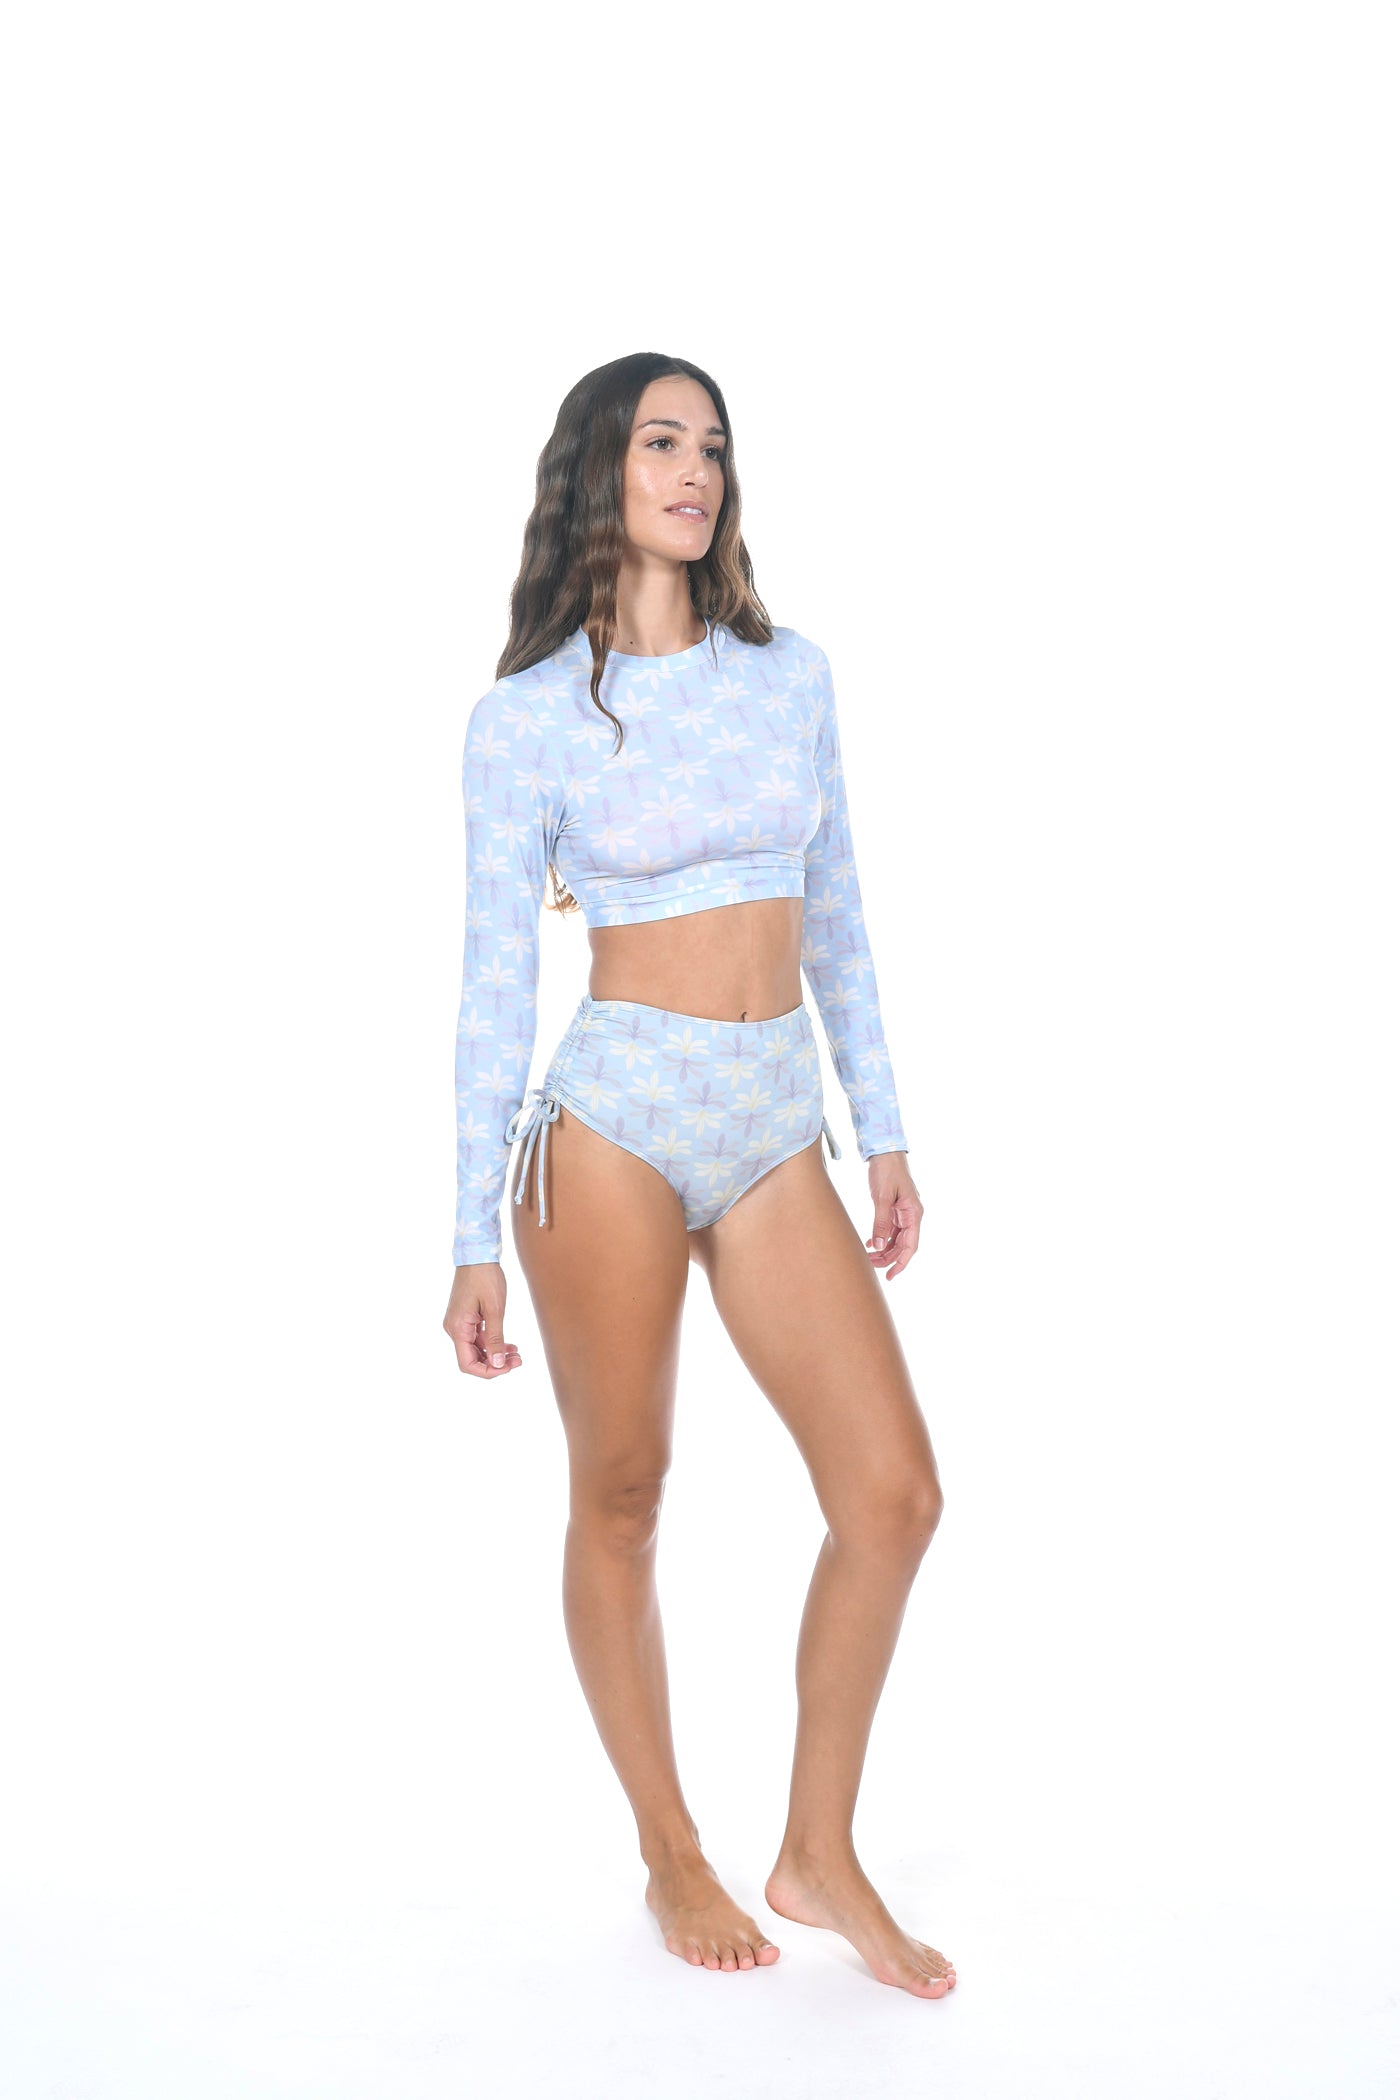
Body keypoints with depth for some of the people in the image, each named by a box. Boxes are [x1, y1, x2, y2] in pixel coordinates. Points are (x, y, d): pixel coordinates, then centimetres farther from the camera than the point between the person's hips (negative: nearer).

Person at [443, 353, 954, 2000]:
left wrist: (883, 1131, 14)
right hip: (614, 1117, -4)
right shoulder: (525, 717, -2)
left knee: (895, 1495, 0)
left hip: (777, 1129, 5)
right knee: (620, 1501, 7)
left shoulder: (790, 672, 10)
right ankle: (671, 1856, 28)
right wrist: (474, 1241, -3)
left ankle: (819, 1854, 19)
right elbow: (495, 983, -2)